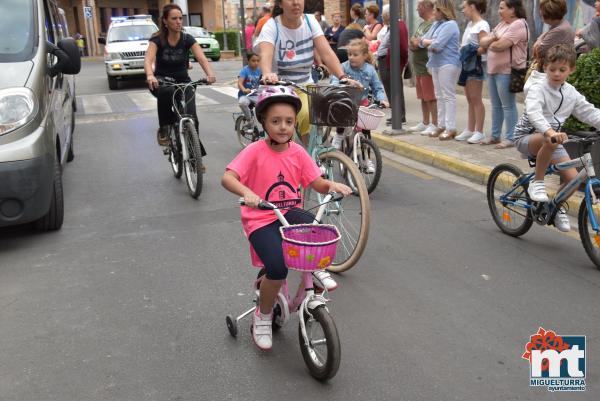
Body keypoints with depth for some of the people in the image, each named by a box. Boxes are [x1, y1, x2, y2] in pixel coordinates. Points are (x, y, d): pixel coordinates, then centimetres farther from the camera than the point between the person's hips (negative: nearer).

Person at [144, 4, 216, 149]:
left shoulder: (187, 39, -9)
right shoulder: (157, 39, -13)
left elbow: (202, 58, -24)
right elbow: (148, 59, -29)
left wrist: (210, 73, -45)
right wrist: (150, 75, -52)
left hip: (183, 81, 1)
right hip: (162, 81, -1)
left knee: (191, 119, -16)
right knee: (167, 91, -38)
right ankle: (163, 129, -18)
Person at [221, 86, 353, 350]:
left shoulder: (298, 152, 2)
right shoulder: (255, 151, -11)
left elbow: (317, 183, 3)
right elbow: (227, 178, -22)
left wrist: (332, 185, -20)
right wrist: (246, 192, -42)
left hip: (290, 213, 3)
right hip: (261, 221, -3)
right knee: (277, 268, -26)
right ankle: (263, 316, 4)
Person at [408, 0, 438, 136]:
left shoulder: (434, 23, -13)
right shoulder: (422, 24, 19)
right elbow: (412, 42, 22)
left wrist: (418, 42, -9)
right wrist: (412, 44, 0)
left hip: (428, 67, -10)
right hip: (419, 67, 10)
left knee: (431, 98, -5)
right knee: (423, 97, 14)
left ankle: (434, 125, 1)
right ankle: (425, 123, 23)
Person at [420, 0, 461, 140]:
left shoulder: (450, 25, -11)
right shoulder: (436, 24, 17)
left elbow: (437, 45, -18)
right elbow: (423, 40, 13)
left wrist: (429, 43, 2)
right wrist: (431, 43, -6)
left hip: (448, 64, -9)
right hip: (436, 64, 9)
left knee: (448, 96, -8)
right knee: (440, 96, 11)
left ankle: (451, 128, -7)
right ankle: (441, 126, 17)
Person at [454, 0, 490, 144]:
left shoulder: (482, 25, -12)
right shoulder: (469, 24, 15)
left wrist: (471, 53, -17)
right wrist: (461, 49, -2)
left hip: (476, 64, -9)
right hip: (467, 64, 9)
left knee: (475, 99, -6)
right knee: (470, 99, 11)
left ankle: (479, 132, -1)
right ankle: (470, 129, 17)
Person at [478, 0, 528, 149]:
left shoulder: (518, 25, -11)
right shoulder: (501, 24, 18)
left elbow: (500, 45, -21)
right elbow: (482, 42, 12)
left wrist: (489, 44, -1)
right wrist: (492, 39, -9)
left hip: (507, 72, -9)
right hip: (493, 70, 9)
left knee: (508, 105, -4)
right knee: (496, 105, 13)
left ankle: (510, 138, 1)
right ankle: (495, 136, 21)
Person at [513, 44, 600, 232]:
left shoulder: (570, 93, 3)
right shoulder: (537, 88, -17)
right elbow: (533, 112, -36)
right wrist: (550, 132, -53)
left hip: (552, 136, 6)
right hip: (526, 136, -6)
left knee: (573, 178, -9)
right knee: (550, 142, -41)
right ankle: (537, 182, -21)